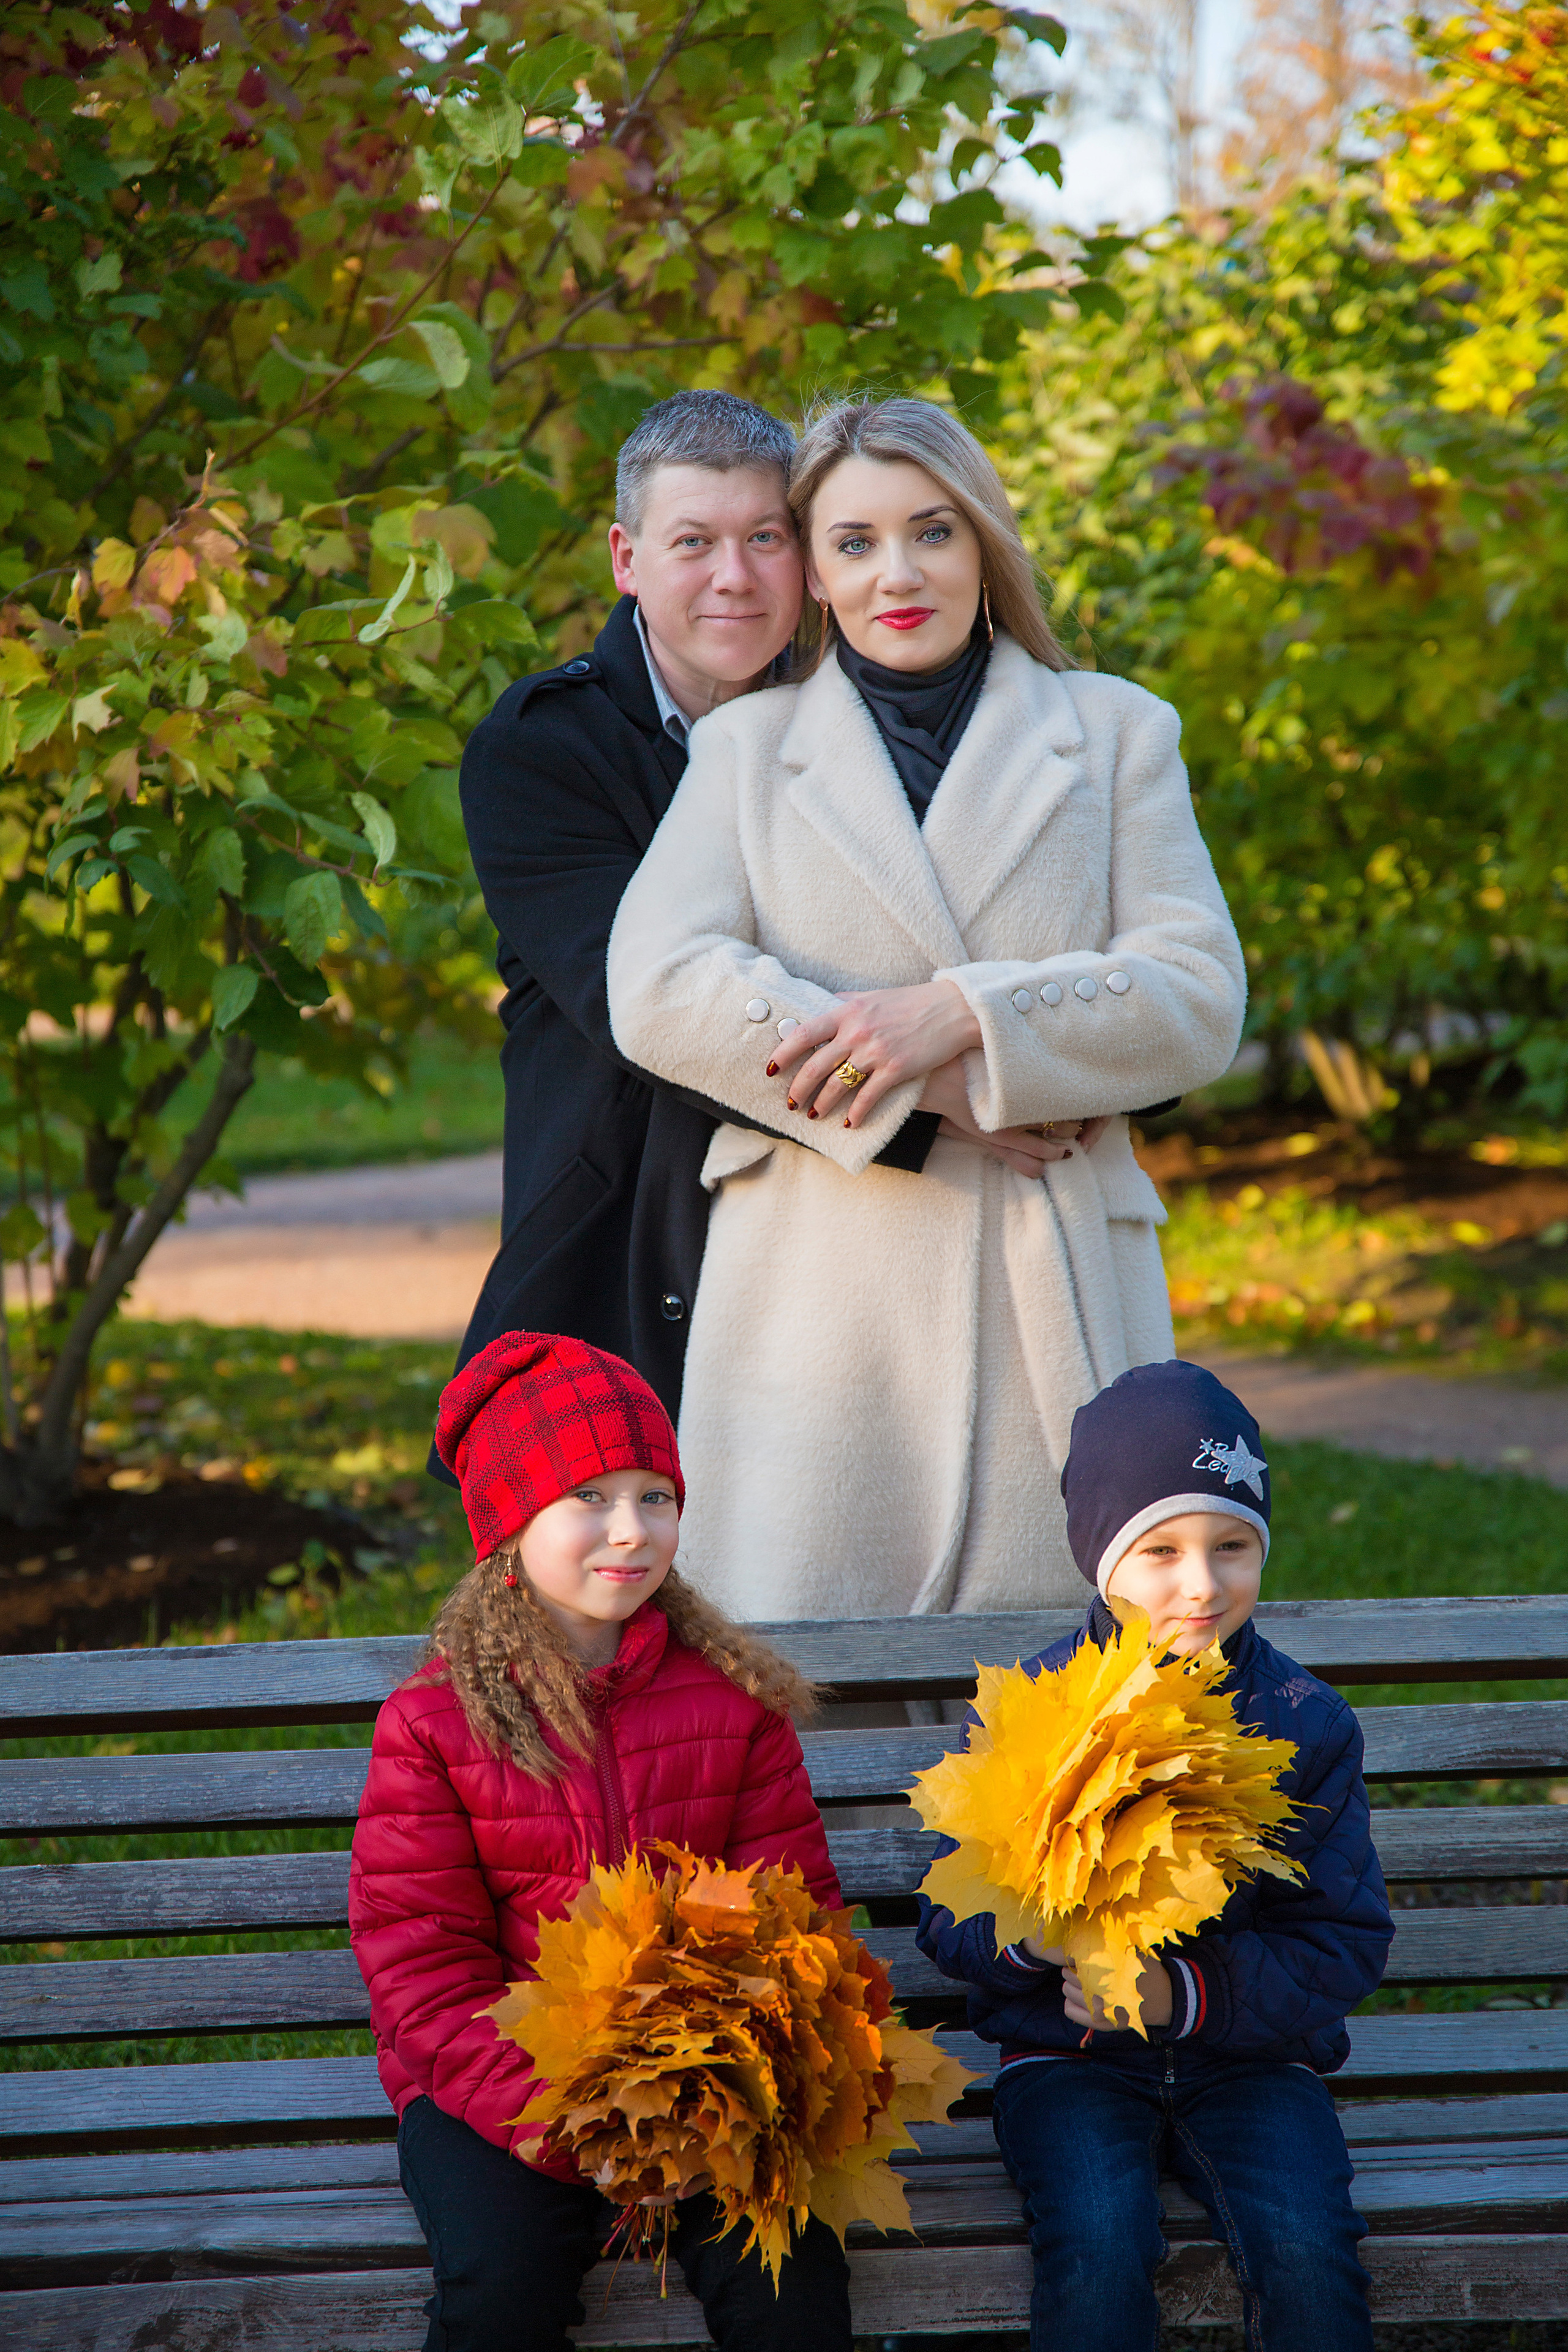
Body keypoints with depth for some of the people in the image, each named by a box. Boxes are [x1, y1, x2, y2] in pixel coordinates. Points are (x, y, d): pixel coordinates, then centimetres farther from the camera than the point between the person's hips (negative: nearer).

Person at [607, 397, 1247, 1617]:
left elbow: (1200, 999, 3)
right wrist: (938, 1090, -12)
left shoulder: (1117, 732, 14)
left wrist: (966, 1014, -13)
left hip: (1055, 1304, 0)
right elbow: (658, 989, -3)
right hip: (816, 1308, 0)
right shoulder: (746, 747, 13)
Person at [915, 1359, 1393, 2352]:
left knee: (1308, 2252, -26)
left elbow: (1344, 1944, -2)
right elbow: (951, 1922, 2)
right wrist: (1027, 1934, -23)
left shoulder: (1307, 1721, 0)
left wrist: (1190, 1994, -18)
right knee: (1099, 2250, -29)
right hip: (1068, 2055, -1)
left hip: (1249, 2054, 1)